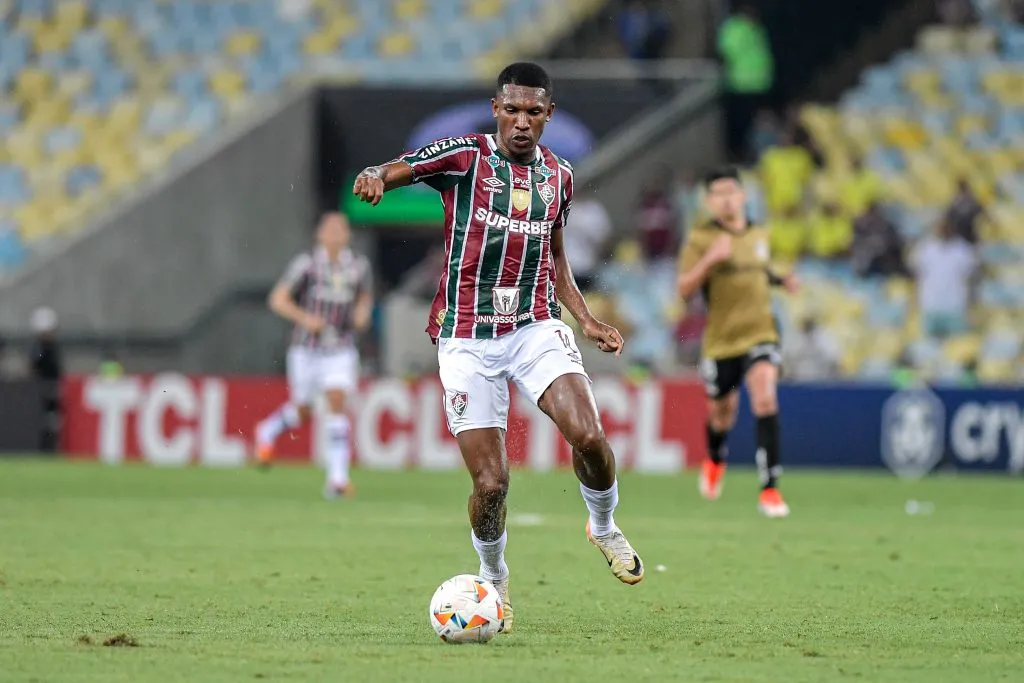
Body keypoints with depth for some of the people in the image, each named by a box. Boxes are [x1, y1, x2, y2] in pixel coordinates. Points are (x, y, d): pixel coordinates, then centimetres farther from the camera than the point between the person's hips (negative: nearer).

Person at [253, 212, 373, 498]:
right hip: (307, 349, -2)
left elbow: (366, 296, 19)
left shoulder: (359, 265, 0)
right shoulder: (307, 263, -11)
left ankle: (338, 478, -17)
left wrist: (363, 312, -3)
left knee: (338, 405, -15)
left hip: (341, 351, 2)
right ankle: (267, 432, 43)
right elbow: (277, 300, -10)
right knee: (301, 412, 9)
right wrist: (304, 317, -24)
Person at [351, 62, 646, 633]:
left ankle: (604, 527, 7)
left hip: (537, 327, 3)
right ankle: (494, 580, 22)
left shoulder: (559, 174, 11)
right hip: (468, 339, -3)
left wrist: (587, 319, 11)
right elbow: (392, 172, -14)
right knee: (492, 483, -7)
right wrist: (375, 177, -38)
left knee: (588, 436, -23)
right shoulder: (465, 156, -3)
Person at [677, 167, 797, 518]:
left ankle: (770, 489, -22)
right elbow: (684, 289, -13)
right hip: (720, 339, -1)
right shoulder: (700, 239, -6)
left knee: (765, 400, -22)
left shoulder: (760, 235, 9)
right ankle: (715, 460, 52)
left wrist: (782, 280, 8)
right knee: (722, 413, 14)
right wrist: (709, 259, -27)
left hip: (759, 332, 1)